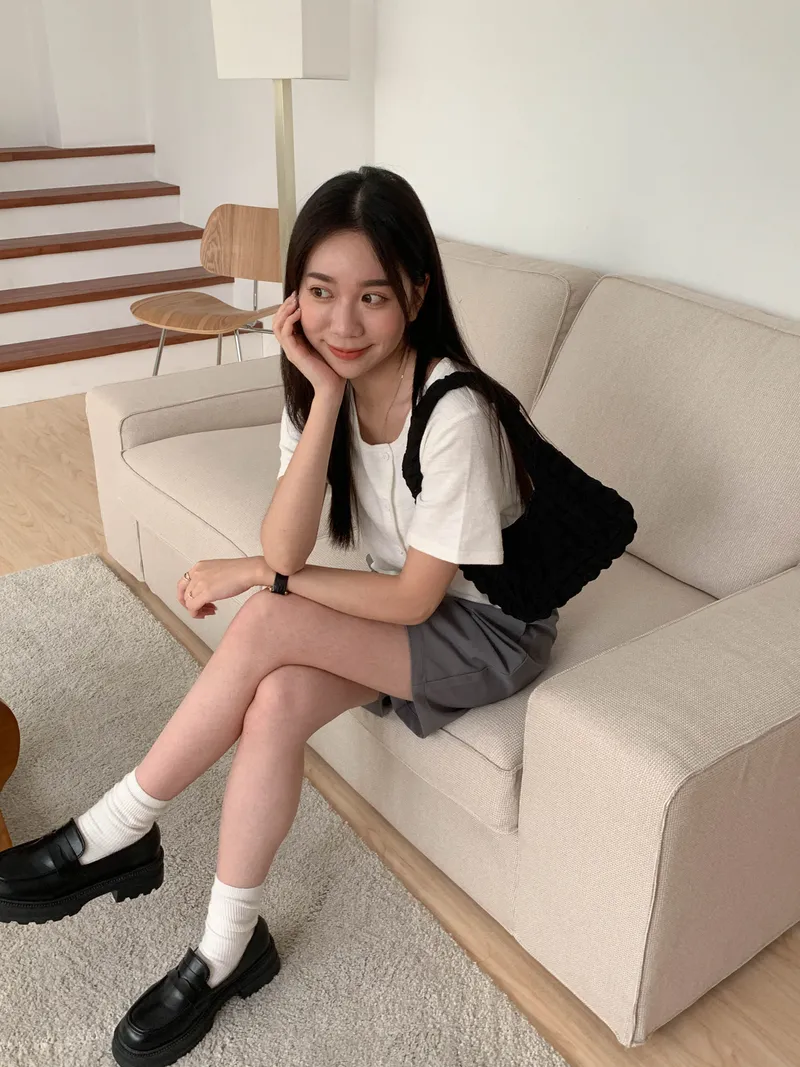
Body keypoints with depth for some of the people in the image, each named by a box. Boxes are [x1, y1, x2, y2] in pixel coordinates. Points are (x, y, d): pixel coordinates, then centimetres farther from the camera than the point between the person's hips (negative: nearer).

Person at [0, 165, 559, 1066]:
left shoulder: (453, 411, -28)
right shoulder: (322, 378, -8)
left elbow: (416, 597, -21)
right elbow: (286, 547, -18)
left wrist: (257, 577, -15)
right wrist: (326, 395, -27)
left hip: (487, 630, -5)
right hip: (392, 609, 6)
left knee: (264, 627, -27)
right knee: (275, 703, -24)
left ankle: (115, 835, -6)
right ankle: (227, 949, -3)